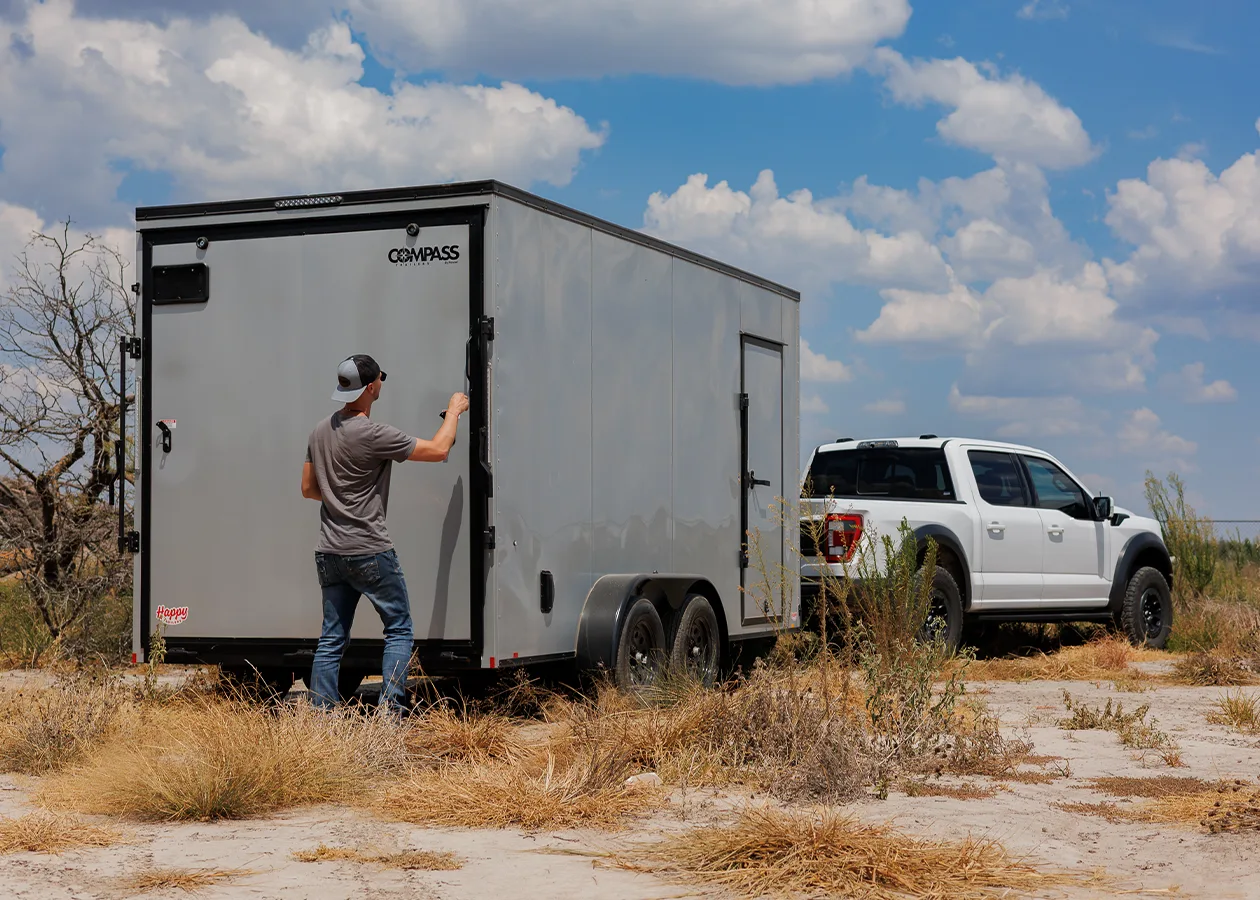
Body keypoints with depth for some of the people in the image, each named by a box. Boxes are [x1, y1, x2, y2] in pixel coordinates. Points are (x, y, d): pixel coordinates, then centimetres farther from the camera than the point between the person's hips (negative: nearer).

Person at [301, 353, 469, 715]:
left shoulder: (321, 431, 8)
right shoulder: (373, 434, -16)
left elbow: (308, 488, 16)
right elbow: (438, 450, -12)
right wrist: (455, 410, 3)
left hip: (330, 553, 7)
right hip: (370, 552, -7)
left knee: (331, 638, 10)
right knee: (399, 630, 4)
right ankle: (390, 707, -4)